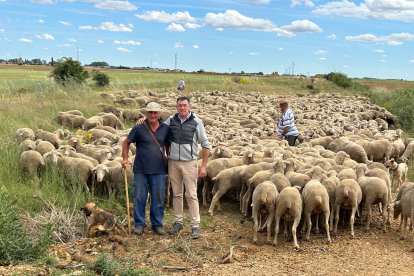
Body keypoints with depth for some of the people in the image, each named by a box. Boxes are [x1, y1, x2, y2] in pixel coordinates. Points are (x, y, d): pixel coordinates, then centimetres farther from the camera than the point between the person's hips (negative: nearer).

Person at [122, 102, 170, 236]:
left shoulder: (166, 128, 4)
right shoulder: (139, 128, -4)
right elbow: (126, 142, 5)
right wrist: (125, 158, -5)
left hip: (158, 171, 2)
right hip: (140, 170, -2)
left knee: (158, 198, 7)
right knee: (139, 197, 4)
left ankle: (157, 224, 21)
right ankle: (139, 224, 18)